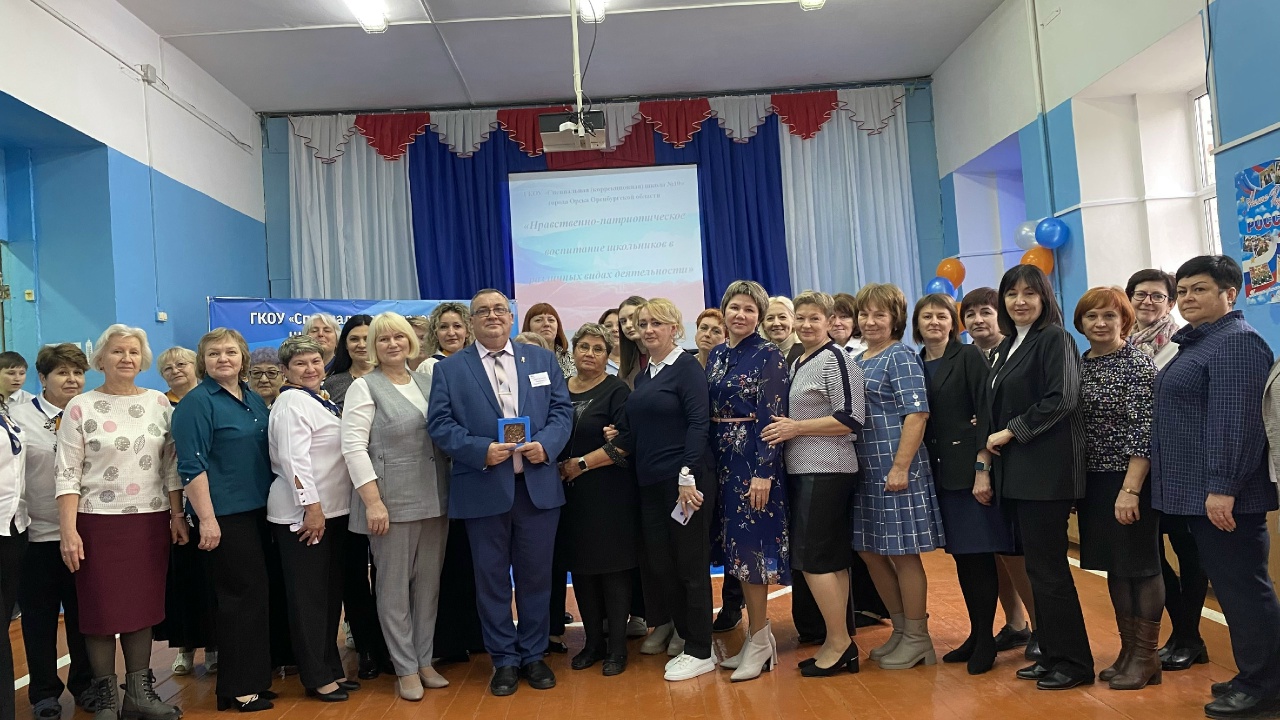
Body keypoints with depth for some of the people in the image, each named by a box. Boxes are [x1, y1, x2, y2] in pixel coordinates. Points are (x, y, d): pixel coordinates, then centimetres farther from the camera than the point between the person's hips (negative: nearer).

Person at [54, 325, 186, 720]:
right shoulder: (80, 408, -2)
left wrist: (177, 515, 4)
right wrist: (68, 531, -11)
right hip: (99, 522, -2)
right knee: (102, 609, 4)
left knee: (143, 605, 7)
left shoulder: (159, 402, 5)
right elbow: (67, 474, -5)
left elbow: (171, 465, 8)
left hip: (151, 520, 2)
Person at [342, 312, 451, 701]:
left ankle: (424, 660, 25)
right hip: (391, 501, -5)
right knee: (394, 587, 5)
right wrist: (373, 502, -17)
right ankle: (405, 668, 17)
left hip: (434, 500, 5)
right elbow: (354, 447, -11)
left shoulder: (427, 382, 11)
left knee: (429, 583, 12)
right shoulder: (365, 387, -4)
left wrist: (450, 490, 9)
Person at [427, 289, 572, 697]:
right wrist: (481, 450, -18)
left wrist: (546, 444, -14)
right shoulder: (449, 369, 4)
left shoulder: (542, 360, 10)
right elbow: (440, 425, -4)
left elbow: (562, 411, 5)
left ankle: (534, 655, 26)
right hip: (483, 489, -1)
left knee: (536, 575, 10)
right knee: (492, 578, 8)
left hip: (538, 485, 2)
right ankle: (504, 660, 22)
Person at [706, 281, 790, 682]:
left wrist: (764, 472, -20)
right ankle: (757, 635, 21)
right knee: (735, 544, 10)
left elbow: (772, 417, -14)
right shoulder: (716, 355, 12)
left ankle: (759, 639, 9)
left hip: (753, 459, -7)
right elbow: (709, 413, 12)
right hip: (722, 459, 7)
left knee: (751, 543, -4)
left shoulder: (768, 355, -8)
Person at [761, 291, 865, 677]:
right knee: (832, 559, 11)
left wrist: (796, 428, -16)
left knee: (813, 558, -7)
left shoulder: (836, 359, -10)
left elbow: (851, 419, -17)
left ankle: (838, 642, 5)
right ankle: (838, 642, 18)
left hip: (826, 471, -9)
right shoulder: (797, 363, 16)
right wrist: (785, 427, 8)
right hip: (803, 471, 9)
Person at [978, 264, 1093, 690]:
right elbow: (990, 407, 17)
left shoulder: (1054, 338, -7)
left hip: (1047, 470, -8)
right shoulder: (1008, 346, 17)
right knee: (1037, 567, 12)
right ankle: (1051, 654, 22)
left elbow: (1061, 399, -17)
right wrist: (986, 459, 9)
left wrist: (1010, 431, -12)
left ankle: (1073, 661, 10)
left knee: (1048, 567, -3)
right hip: (1015, 472, 8)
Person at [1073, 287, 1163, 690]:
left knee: (1140, 566, 3)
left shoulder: (1138, 365, -10)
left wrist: (1130, 489, -21)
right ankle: (1128, 650, 25)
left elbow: (1144, 433, -16)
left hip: (1130, 481, -6)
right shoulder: (1079, 367, 9)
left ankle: (1146, 657, 14)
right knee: (1114, 567, 13)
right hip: (1094, 482, 6)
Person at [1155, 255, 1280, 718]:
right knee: (1230, 585, 16)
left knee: (1242, 586, -2)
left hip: (1222, 494, -10)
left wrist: (1222, 487, -25)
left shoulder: (1236, 342, -13)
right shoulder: (1197, 342, 18)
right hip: (1199, 492, 10)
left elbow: (1234, 421, -22)